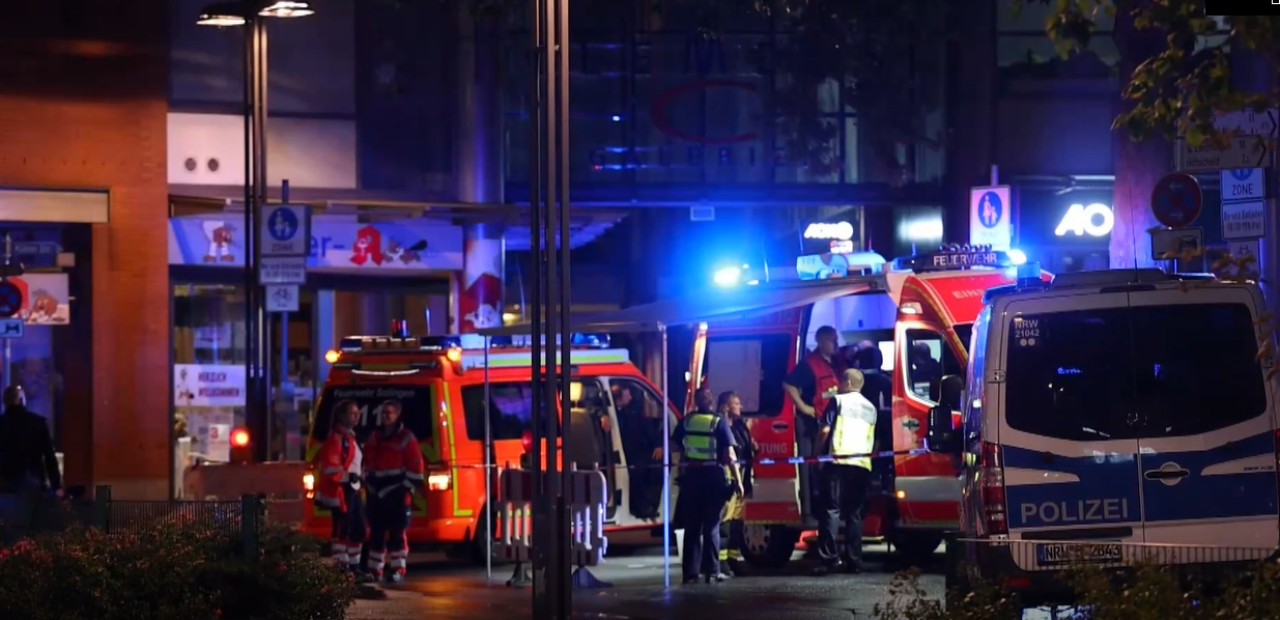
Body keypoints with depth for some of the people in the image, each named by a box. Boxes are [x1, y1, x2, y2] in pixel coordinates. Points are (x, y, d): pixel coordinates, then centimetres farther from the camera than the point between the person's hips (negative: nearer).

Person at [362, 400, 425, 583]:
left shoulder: (406, 438, -4)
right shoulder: (374, 438, 14)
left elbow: (416, 467, -6)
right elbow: (368, 465, 20)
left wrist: (406, 487, -10)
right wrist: (370, 485, 10)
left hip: (398, 494, -6)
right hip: (377, 494, 6)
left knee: (397, 532, -4)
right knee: (376, 533, 7)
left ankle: (399, 570, -1)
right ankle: (375, 570, 12)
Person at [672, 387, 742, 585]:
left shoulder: (686, 421, 4)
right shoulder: (719, 422, -6)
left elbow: (674, 447, 10)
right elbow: (729, 455, -11)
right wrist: (738, 480, -7)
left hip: (691, 477, 3)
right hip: (714, 476, -3)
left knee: (692, 526, 8)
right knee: (712, 526, 4)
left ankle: (690, 571, 6)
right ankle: (711, 571, 1)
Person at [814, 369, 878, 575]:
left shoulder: (838, 400, 4)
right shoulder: (870, 407, 21)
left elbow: (825, 430, -3)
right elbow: (874, 440, 20)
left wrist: (818, 452, 7)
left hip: (838, 460, -5)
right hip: (862, 464, 5)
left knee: (831, 509, -8)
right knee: (854, 513, 9)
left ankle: (830, 557, -19)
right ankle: (854, 561, 4)